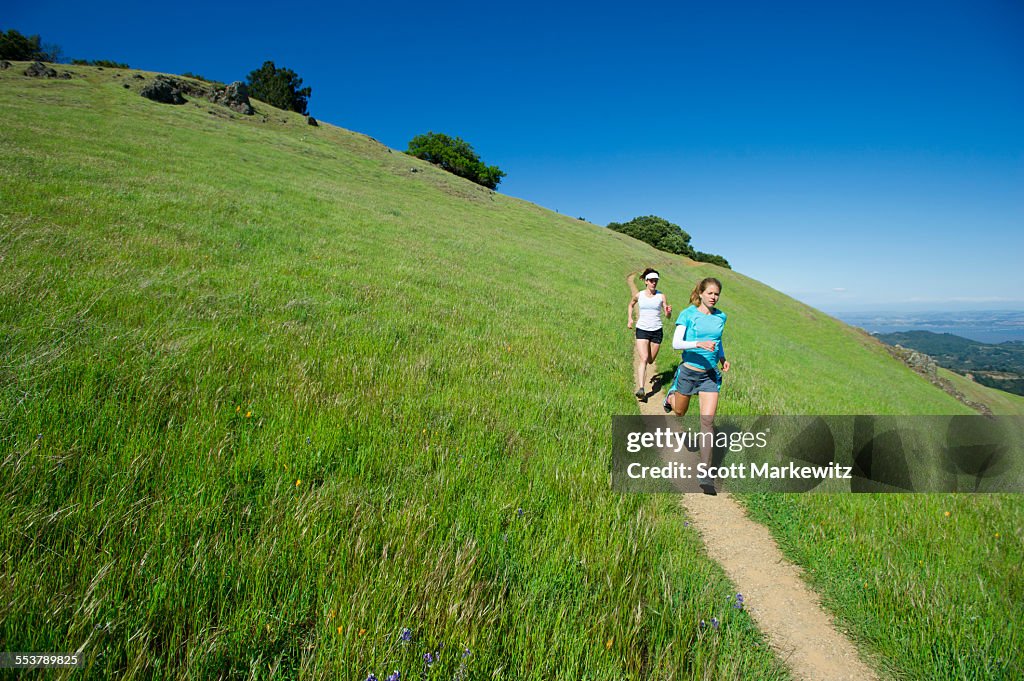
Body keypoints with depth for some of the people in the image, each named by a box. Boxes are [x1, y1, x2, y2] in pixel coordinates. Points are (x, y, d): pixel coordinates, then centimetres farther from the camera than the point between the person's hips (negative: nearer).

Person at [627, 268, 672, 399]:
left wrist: (668, 311, -22)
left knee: (651, 360, 11)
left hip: (656, 331, 1)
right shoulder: (639, 295, 1)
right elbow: (631, 305, 22)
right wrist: (630, 319, 10)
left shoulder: (661, 296, -1)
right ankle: (641, 389, -20)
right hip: (642, 330, -1)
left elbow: (668, 316, 1)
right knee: (644, 359, -15)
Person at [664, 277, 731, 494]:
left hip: (711, 374, 2)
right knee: (680, 412, 18)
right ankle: (671, 397, 57)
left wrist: (723, 358, 5)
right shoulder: (688, 314, -10)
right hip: (688, 371, -2)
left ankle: (705, 473, -1)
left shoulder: (720, 317, 3)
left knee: (708, 421, -7)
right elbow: (676, 343, -17)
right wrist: (699, 344, -32)